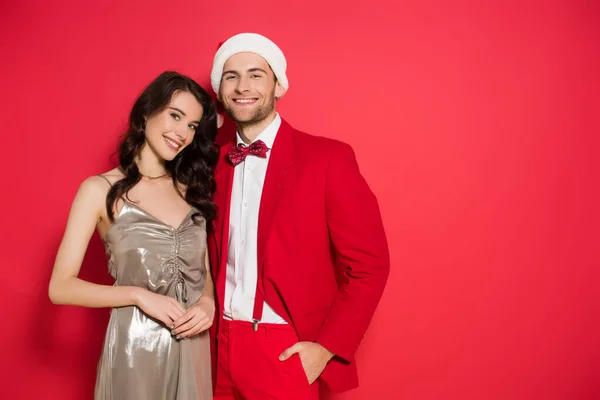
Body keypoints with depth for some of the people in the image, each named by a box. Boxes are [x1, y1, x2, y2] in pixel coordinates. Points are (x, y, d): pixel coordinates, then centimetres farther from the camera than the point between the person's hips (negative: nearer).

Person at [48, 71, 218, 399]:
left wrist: (208, 302, -10)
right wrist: (138, 295, -18)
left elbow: (204, 272, 10)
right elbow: (61, 287, -9)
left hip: (193, 346, 4)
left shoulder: (192, 189, 6)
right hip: (134, 347, -4)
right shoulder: (100, 190, -7)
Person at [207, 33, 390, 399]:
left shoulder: (327, 158, -10)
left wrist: (327, 347, -13)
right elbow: (214, 258, 12)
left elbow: (369, 266, -11)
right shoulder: (214, 165, 4)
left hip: (286, 352, -4)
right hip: (221, 346, 5)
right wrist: (208, 322, 0)